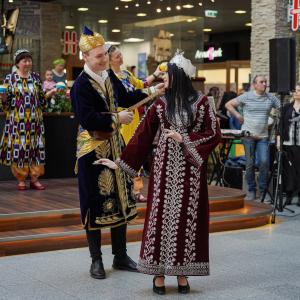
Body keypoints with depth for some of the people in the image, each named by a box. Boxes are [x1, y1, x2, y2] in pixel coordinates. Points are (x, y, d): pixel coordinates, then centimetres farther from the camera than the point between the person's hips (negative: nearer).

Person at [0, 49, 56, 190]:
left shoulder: (35, 77, 9)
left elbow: (41, 98, 12)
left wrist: (50, 93, -4)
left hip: (34, 119, 3)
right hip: (17, 119, -2)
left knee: (36, 146, 2)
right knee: (18, 147, -2)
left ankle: (34, 178, 10)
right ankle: (21, 179, 8)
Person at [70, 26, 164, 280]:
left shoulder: (109, 76, 5)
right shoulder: (81, 85, -16)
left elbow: (124, 97, 17)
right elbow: (87, 119, -23)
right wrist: (116, 119, -17)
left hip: (115, 145, 7)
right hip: (93, 148, -7)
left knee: (120, 198, 11)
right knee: (96, 202, 2)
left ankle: (120, 256, 24)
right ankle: (96, 260, 15)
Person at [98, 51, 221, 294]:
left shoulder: (201, 102, -3)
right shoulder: (160, 105, 4)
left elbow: (214, 135, -5)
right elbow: (142, 137, 5)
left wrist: (184, 139, -13)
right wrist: (120, 163, 3)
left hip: (191, 170, -2)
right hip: (166, 168, 2)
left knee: (187, 218, 3)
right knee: (161, 215, 1)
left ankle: (182, 271, 14)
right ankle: (159, 273, 10)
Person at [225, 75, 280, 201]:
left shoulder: (271, 98, 7)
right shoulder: (246, 96, 0)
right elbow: (228, 105, 4)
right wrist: (238, 116, -3)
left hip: (263, 136, 2)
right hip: (248, 134, -2)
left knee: (264, 162, -9)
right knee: (250, 163, 3)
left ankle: (263, 190, 5)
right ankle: (251, 190, 15)